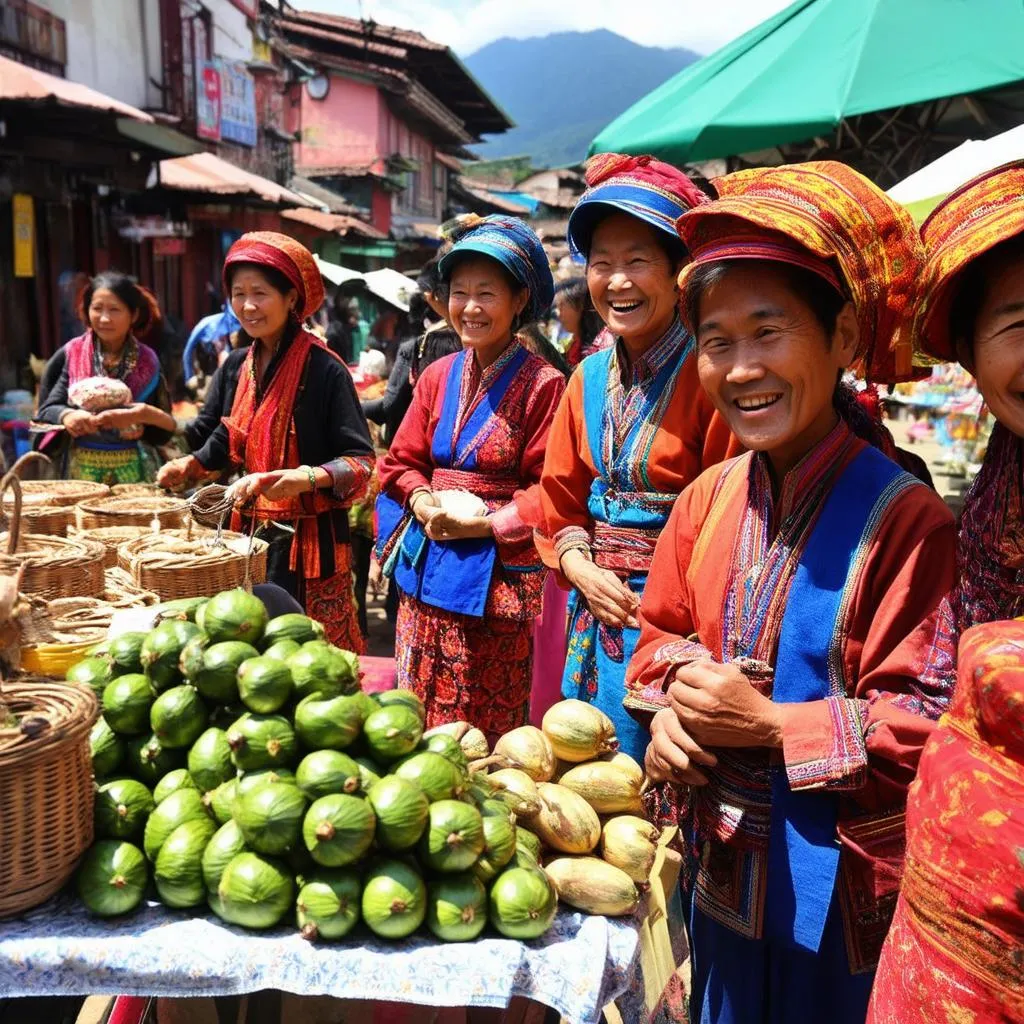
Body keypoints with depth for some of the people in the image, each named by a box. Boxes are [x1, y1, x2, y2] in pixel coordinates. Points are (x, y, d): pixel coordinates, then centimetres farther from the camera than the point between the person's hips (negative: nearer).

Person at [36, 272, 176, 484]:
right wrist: (66, 415, -25)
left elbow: (163, 433, -1)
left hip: (133, 472, 0)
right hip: (80, 470, 0)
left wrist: (141, 428, -22)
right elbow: (47, 409, -4)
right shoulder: (70, 355, 0)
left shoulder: (148, 362, -1)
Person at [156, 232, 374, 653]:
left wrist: (307, 477, -31)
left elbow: (360, 460, -16)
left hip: (307, 538, -6)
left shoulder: (324, 369, -14)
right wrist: (191, 464, 9)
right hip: (250, 530, 6)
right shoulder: (237, 366, 7)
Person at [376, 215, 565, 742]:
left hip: (498, 571, -5)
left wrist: (486, 524, -18)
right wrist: (424, 504, -8)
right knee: (419, 710, 14)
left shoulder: (541, 384, -8)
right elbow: (402, 460, 11)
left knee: (487, 716, 6)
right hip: (428, 565, 5)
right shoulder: (438, 375, 9)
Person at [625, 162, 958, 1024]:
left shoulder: (902, 521, -19)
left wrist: (772, 725, -23)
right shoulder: (707, 499, -1)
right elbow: (664, 630, 11)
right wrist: (673, 705, -8)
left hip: (839, 893, -5)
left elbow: (925, 724, -19)